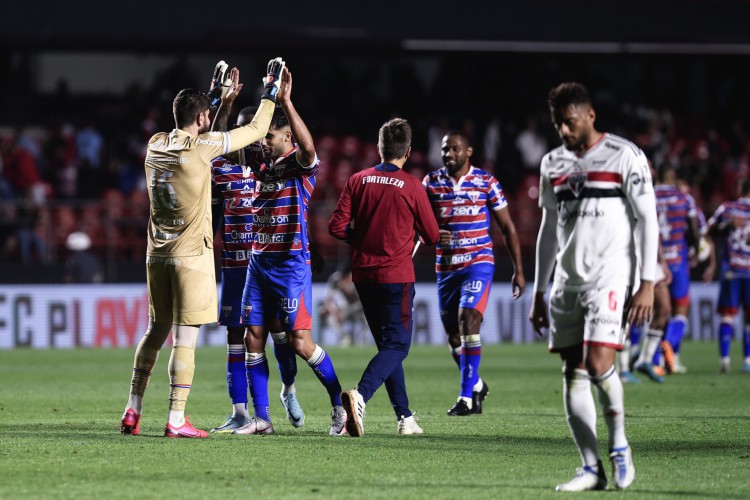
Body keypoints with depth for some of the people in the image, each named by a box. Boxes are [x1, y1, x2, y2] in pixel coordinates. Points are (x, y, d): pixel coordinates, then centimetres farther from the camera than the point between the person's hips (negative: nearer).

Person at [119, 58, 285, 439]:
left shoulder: (156, 146, 6)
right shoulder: (201, 148, -12)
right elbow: (256, 130, -2)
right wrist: (271, 90, 12)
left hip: (157, 254, 6)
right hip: (191, 255, -6)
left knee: (155, 331, 16)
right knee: (185, 339, -5)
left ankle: (132, 412, 14)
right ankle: (176, 421, -6)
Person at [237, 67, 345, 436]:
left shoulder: (300, 165, -7)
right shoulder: (260, 164, 11)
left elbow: (307, 146, -31)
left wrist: (285, 101, -33)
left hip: (291, 264, -7)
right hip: (258, 262, 7)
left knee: (300, 341, -10)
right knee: (253, 338, 2)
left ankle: (340, 405, 3)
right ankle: (261, 418, 6)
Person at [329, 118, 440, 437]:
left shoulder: (358, 180, 1)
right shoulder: (411, 186, -8)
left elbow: (336, 227, -2)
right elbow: (432, 236, 0)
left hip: (363, 275, 5)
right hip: (396, 276, -5)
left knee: (388, 345, 15)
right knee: (397, 345, -4)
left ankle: (405, 417, 15)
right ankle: (360, 396, -30)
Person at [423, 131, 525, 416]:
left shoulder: (486, 183, -3)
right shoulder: (431, 183, 4)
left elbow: (507, 227, 3)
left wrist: (518, 270, 2)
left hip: (478, 263, -4)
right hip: (445, 267, 4)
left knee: (468, 320, -20)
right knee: (453, 336, 8)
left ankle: (467, 396, -19)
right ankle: (476, 385, 32)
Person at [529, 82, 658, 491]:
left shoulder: (624, 157, -4)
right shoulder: (553, 164, 14)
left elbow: (647, 220, -5)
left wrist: (647, 285, -12)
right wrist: (538, 293, 17)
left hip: (610, 277, -6)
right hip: (567, 281, 6)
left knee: (598, 363, -19)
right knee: (573, 373, 1)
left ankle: (618, 444, 3)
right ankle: (591, 469, 5)